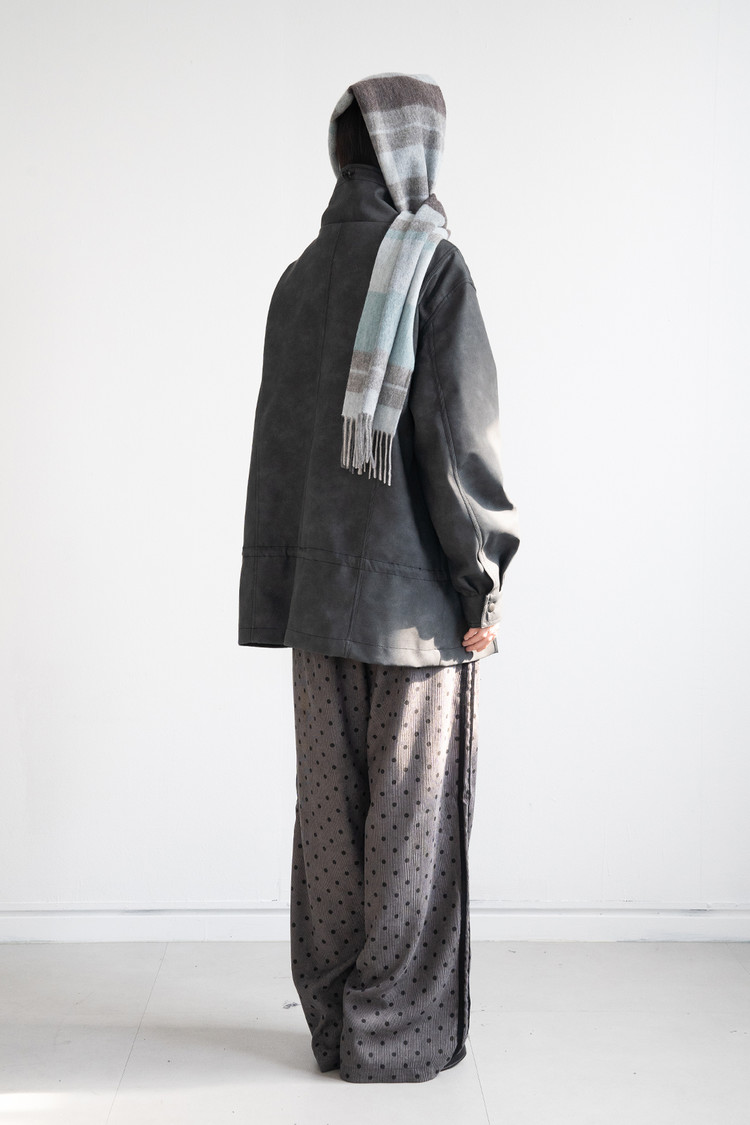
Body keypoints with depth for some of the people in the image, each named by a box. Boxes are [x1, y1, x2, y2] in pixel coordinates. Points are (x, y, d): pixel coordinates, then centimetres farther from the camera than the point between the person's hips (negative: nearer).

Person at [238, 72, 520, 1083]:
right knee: (411, 812, 2)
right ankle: (394, 1033, 11)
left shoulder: (299, 279, 11)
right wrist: (483, 585, -10)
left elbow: (276, 441, 13)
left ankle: (332, 1015, 21)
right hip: (412, 594, -6)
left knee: (331, 807, 11)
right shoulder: (431, 264, -9)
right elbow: (458, 433, -16)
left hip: (318, 592, 6)